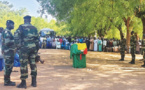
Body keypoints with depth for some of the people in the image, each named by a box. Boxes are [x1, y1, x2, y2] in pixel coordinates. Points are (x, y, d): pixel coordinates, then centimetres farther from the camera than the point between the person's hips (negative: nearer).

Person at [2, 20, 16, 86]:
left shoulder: (8, 32, 17)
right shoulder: (6, 32, -15)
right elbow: (7, 42, -23)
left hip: (10, 52, 10)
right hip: (8, 52, -10)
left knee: (9, 66, 14)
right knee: (8, 66, -5)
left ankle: (7, 80, 22)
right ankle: (6, 82, 1)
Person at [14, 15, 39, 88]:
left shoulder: (22, 27, -2)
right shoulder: (34, 28, 13)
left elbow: (16, 36, -14)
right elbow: (37, 38, 14)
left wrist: (18, 45, -8)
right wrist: (37, 48, 19)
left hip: (24, 47, -5)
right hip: (33, 48, 5)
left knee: (23, 64, -1)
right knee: (33, 63, 10)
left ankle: (23, 83, 1)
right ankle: (34, 82, 14)